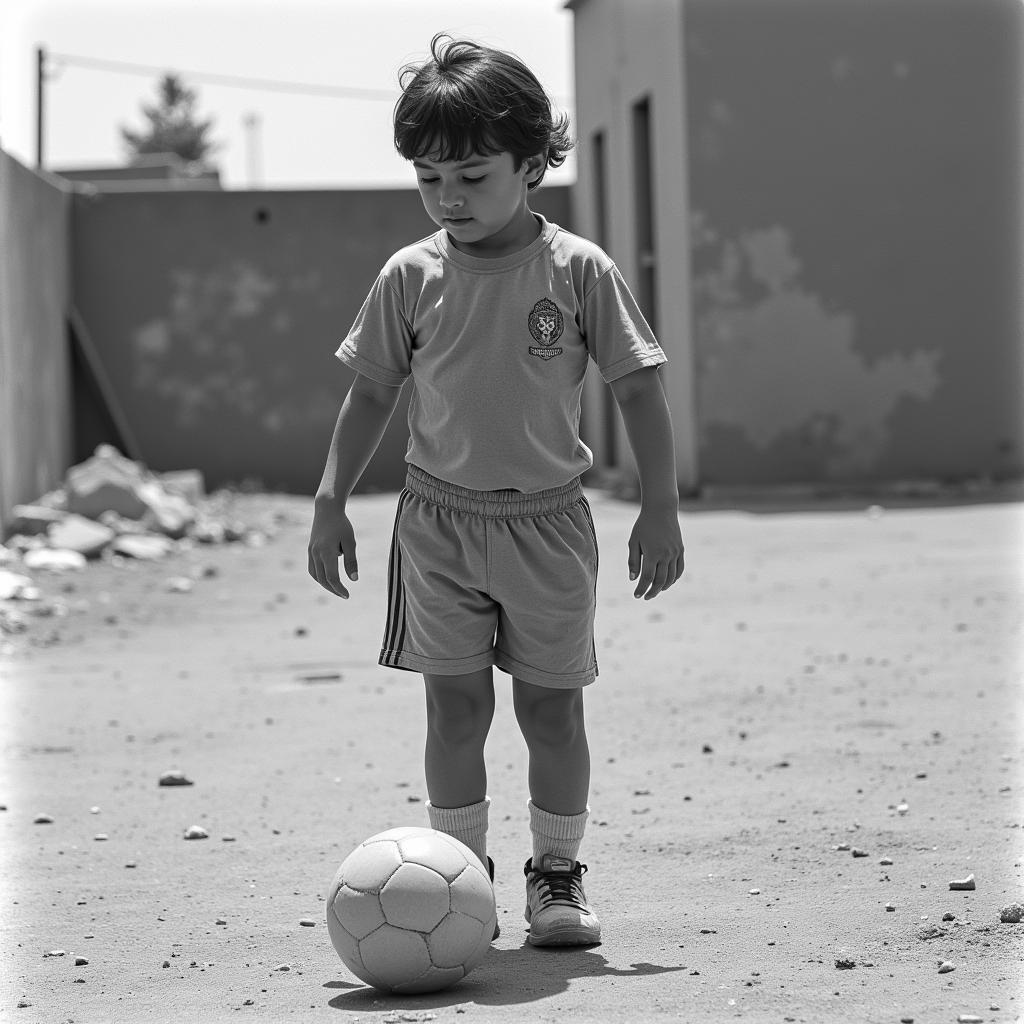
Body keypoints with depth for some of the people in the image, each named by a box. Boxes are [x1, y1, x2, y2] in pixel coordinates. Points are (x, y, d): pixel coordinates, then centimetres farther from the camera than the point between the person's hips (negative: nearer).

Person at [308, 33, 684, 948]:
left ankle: (557, 873, 18)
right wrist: (331, 502, 4)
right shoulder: (410, 277, -1)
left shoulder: (579, 270, -7)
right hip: (440, 520, 1)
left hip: (547, 520, -1)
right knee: (455, 705, 2)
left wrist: (661, 508, -4)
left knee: (551, 703, 5)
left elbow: (639, 389, -2)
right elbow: (371, 393, 7)